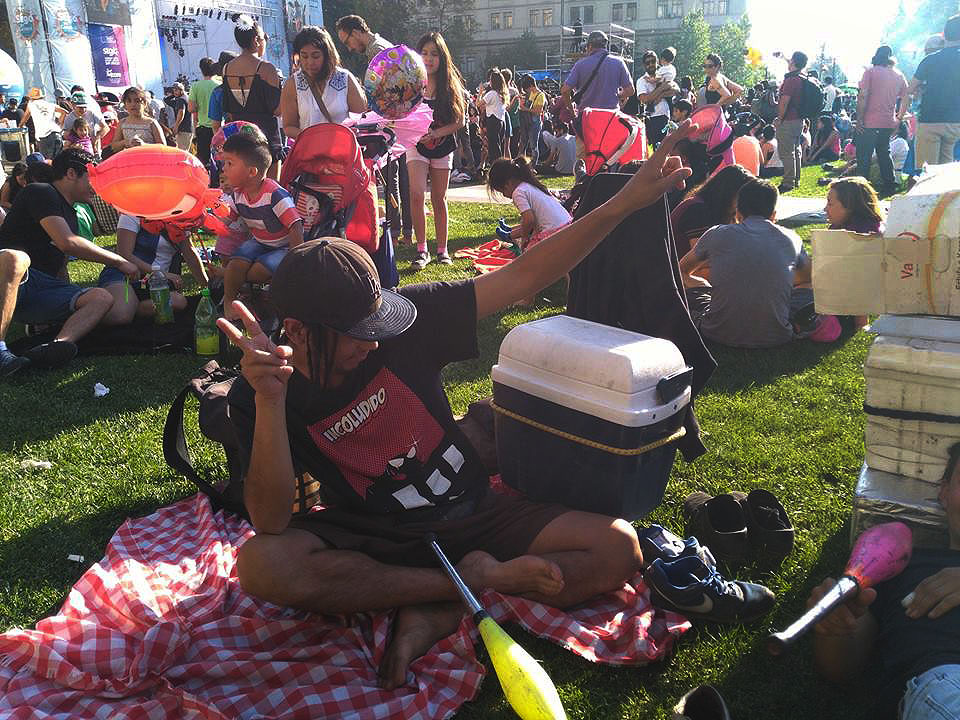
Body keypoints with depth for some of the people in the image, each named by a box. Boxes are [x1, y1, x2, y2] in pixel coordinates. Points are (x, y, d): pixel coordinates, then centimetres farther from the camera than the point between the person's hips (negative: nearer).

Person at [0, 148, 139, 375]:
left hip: (45, 290, 8)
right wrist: (119, 261, -10)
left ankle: (59, 343, -42)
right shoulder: (40, 193, -3)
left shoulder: (71, 215, 24)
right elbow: (67, 243, -17)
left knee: (102, 298, -14)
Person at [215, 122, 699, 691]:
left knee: (619, 549, -16)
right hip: (374, 542, -1)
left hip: (472, 513, 2)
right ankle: (478, 578, -22)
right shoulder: (260, 398, -13)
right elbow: (271, 523, -24)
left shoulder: (404, 319, -11)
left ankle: (440, 611, -19)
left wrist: (625, 203, -19)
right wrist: (270, 399, -37)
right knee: (261, 564, -32)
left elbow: (524, 277, -12)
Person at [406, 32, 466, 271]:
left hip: (442, 146, 1)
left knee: (439, 199, 8)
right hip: (416, 144, -1)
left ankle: (442, 249, 17)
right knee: (416, 193, -17)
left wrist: (435, 133, -16)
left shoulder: (450, 85, -1)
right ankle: (421, 249, -9)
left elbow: (460, 121, -2)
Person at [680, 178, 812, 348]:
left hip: (721, 334, -1)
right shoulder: (791, 238, 5)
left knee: (693, 288, 26)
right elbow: (808, 277, 26)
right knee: (809, 292, 27)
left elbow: (682, 270, 23)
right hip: (775, 337, 1)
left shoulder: (717, 234, 3)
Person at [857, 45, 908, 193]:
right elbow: (905, 99, 12)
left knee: (864, 157, 0)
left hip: (869, 123, -5)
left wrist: (859, 120, -11)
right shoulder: (899, 75, 9)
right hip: (889, 124, 5)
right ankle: (889, 185, 21)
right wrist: (899, 120, 20)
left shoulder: (870, 71, -5)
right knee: (884, 154, 18)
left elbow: (863, 97, -13)